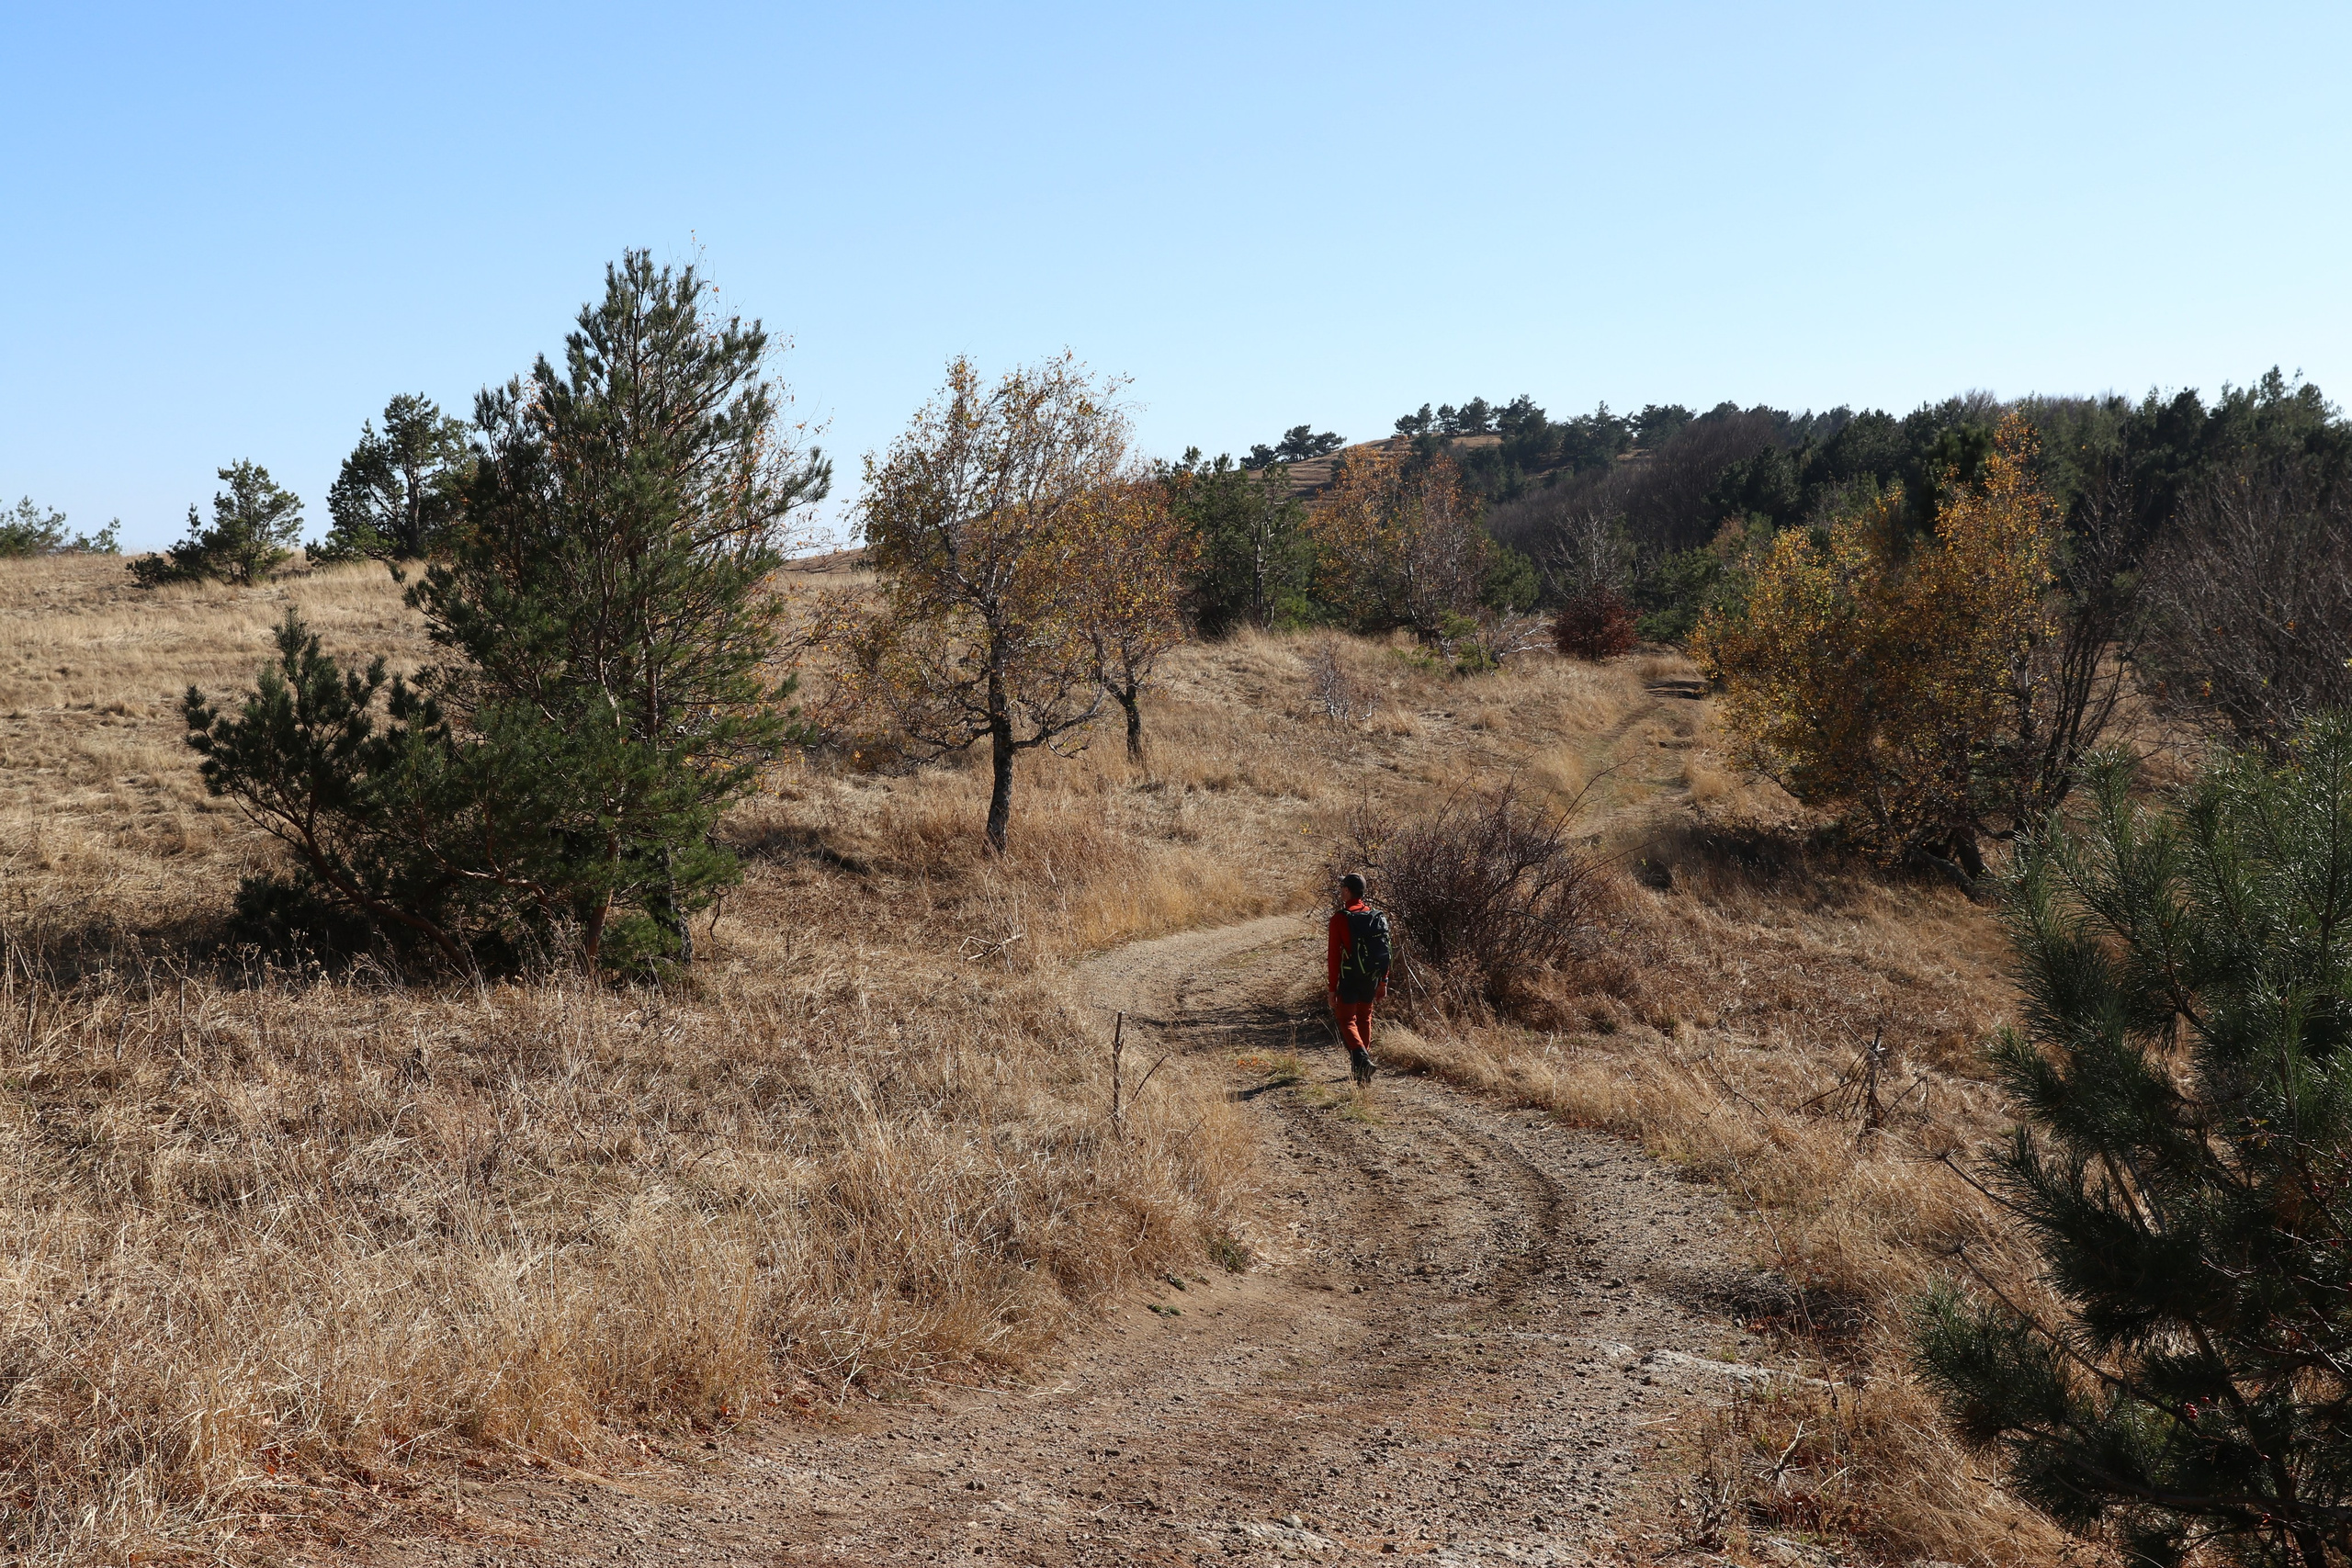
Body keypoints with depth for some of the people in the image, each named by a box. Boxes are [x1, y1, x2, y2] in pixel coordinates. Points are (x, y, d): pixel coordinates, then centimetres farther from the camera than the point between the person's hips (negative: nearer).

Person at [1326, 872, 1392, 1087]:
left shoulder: (1340, 918, -13)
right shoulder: (1377, 916, 3)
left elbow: (1334, 954, -13)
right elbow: (1385, 951, 6)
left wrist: (1332, 987, -8)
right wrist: (1383, 981, 14)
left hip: (1349, 980, -5)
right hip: (1371, 979, 5)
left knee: (1348, 1020, 3)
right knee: (1365, 1019, 17)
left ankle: (1361, 1057, -22)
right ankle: (1361, 1069, 22)